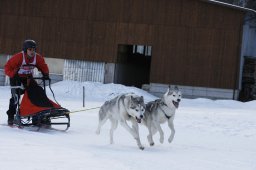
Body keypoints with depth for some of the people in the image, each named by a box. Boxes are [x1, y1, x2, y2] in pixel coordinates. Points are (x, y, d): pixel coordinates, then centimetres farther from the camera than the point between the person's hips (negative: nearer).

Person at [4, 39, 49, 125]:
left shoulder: (38, 58, -14)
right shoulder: (18, 57, -28)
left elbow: (43, 67, 4)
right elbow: (7, 67, -24)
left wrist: (45, 74, -13)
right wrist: (13, 74, -37)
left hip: (28, 78, 5)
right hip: (16, 78, -5)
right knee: (16, 97, -16)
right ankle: (11, 116, -8)